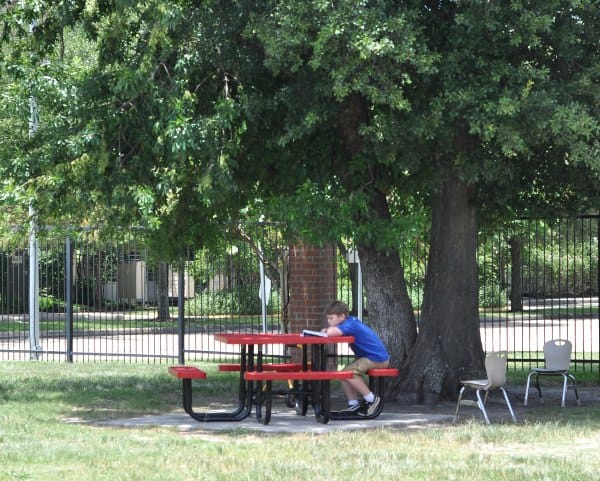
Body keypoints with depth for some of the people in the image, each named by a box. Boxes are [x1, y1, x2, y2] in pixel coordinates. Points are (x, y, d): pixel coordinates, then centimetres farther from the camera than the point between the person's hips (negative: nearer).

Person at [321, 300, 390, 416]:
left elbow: (331, 332, -38)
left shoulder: (350, 325, -23)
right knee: (344, 373, 7)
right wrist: (327, 331, -11)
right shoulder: (351, 321, 8)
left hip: (378, 358, -10)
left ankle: (371, 399, -9)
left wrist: (325, 331, -14)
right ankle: (354, 404, 9)